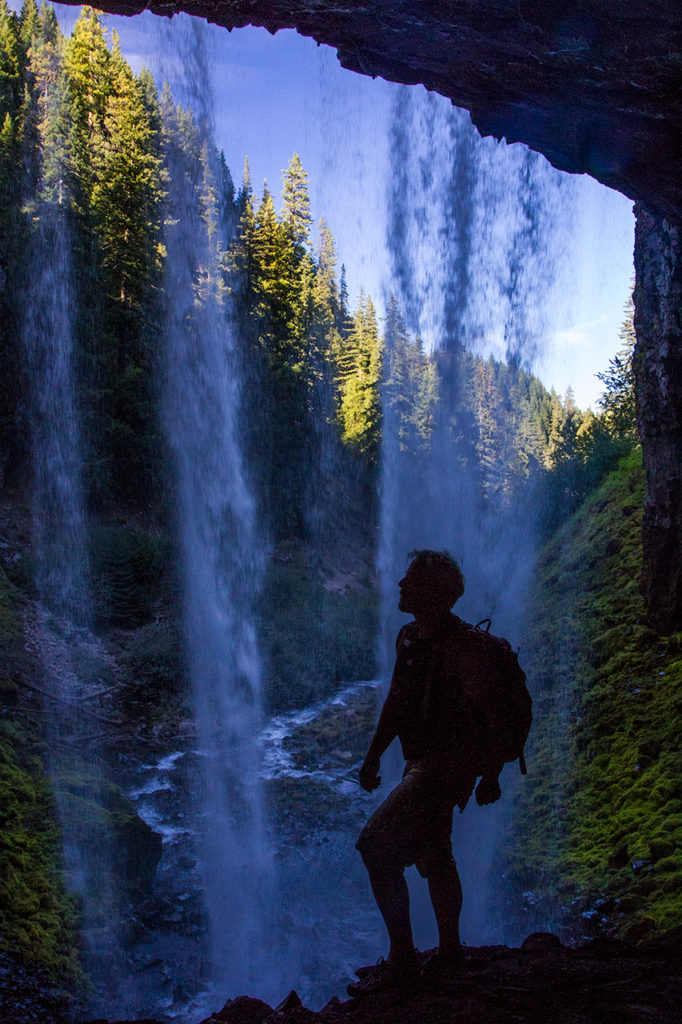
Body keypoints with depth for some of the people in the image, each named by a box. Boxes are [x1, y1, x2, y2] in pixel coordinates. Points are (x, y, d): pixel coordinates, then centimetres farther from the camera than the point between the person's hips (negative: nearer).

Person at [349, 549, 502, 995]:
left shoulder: (459, 645, -20)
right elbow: (397, 702, 18)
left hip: (445, 766, -10)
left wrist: (491, 775, -14)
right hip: (424, 763, 10)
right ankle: (449, 952, 37)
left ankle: (402, 960, -1)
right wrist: (374, 756, 22)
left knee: (377, 846, -13)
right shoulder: (410, 637, 8)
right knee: (433, 857, 20)